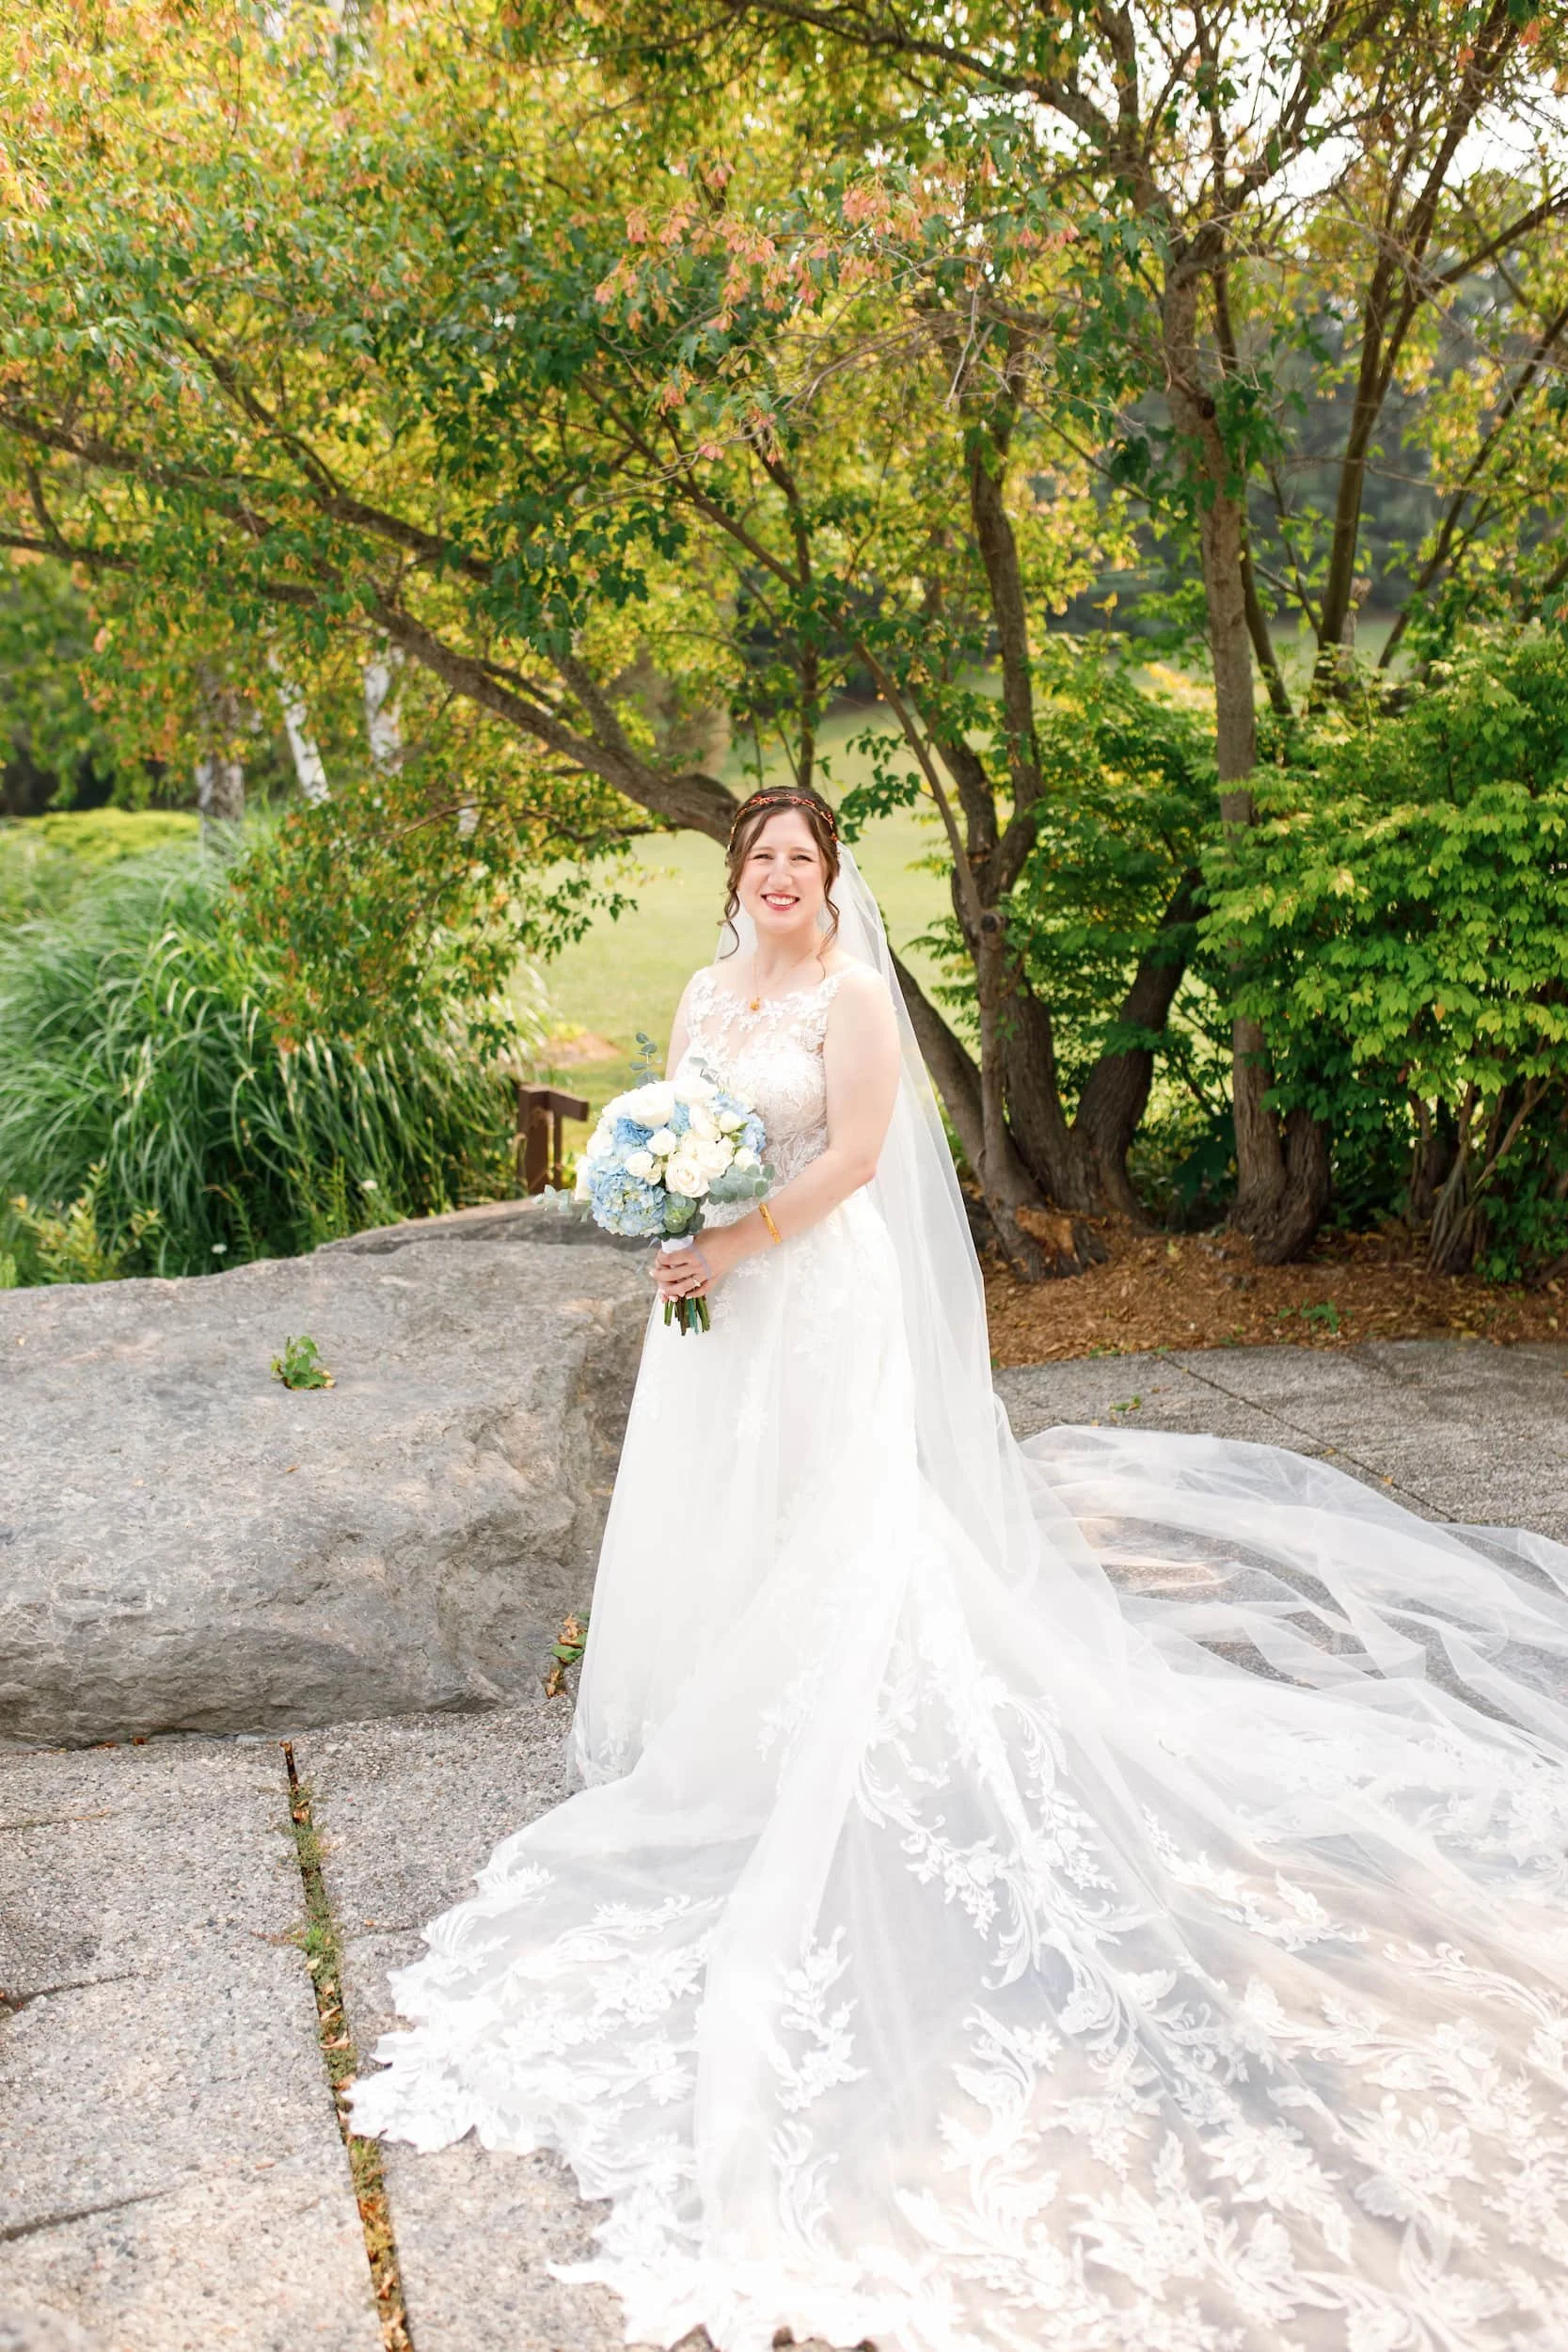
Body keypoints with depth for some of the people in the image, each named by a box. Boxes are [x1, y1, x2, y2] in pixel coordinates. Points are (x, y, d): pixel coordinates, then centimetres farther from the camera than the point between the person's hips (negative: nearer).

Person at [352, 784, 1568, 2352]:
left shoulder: (851, 997, -9)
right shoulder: (706, 994, 11)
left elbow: (854, 1156, -16)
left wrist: (739, 1239, -19)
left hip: (822, 1296, -7)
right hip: (716, 1295, 7)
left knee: (822, 1532, -1)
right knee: (709, 1521, 15)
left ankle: (803, 1787, 13)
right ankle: (712, 1741, 34)